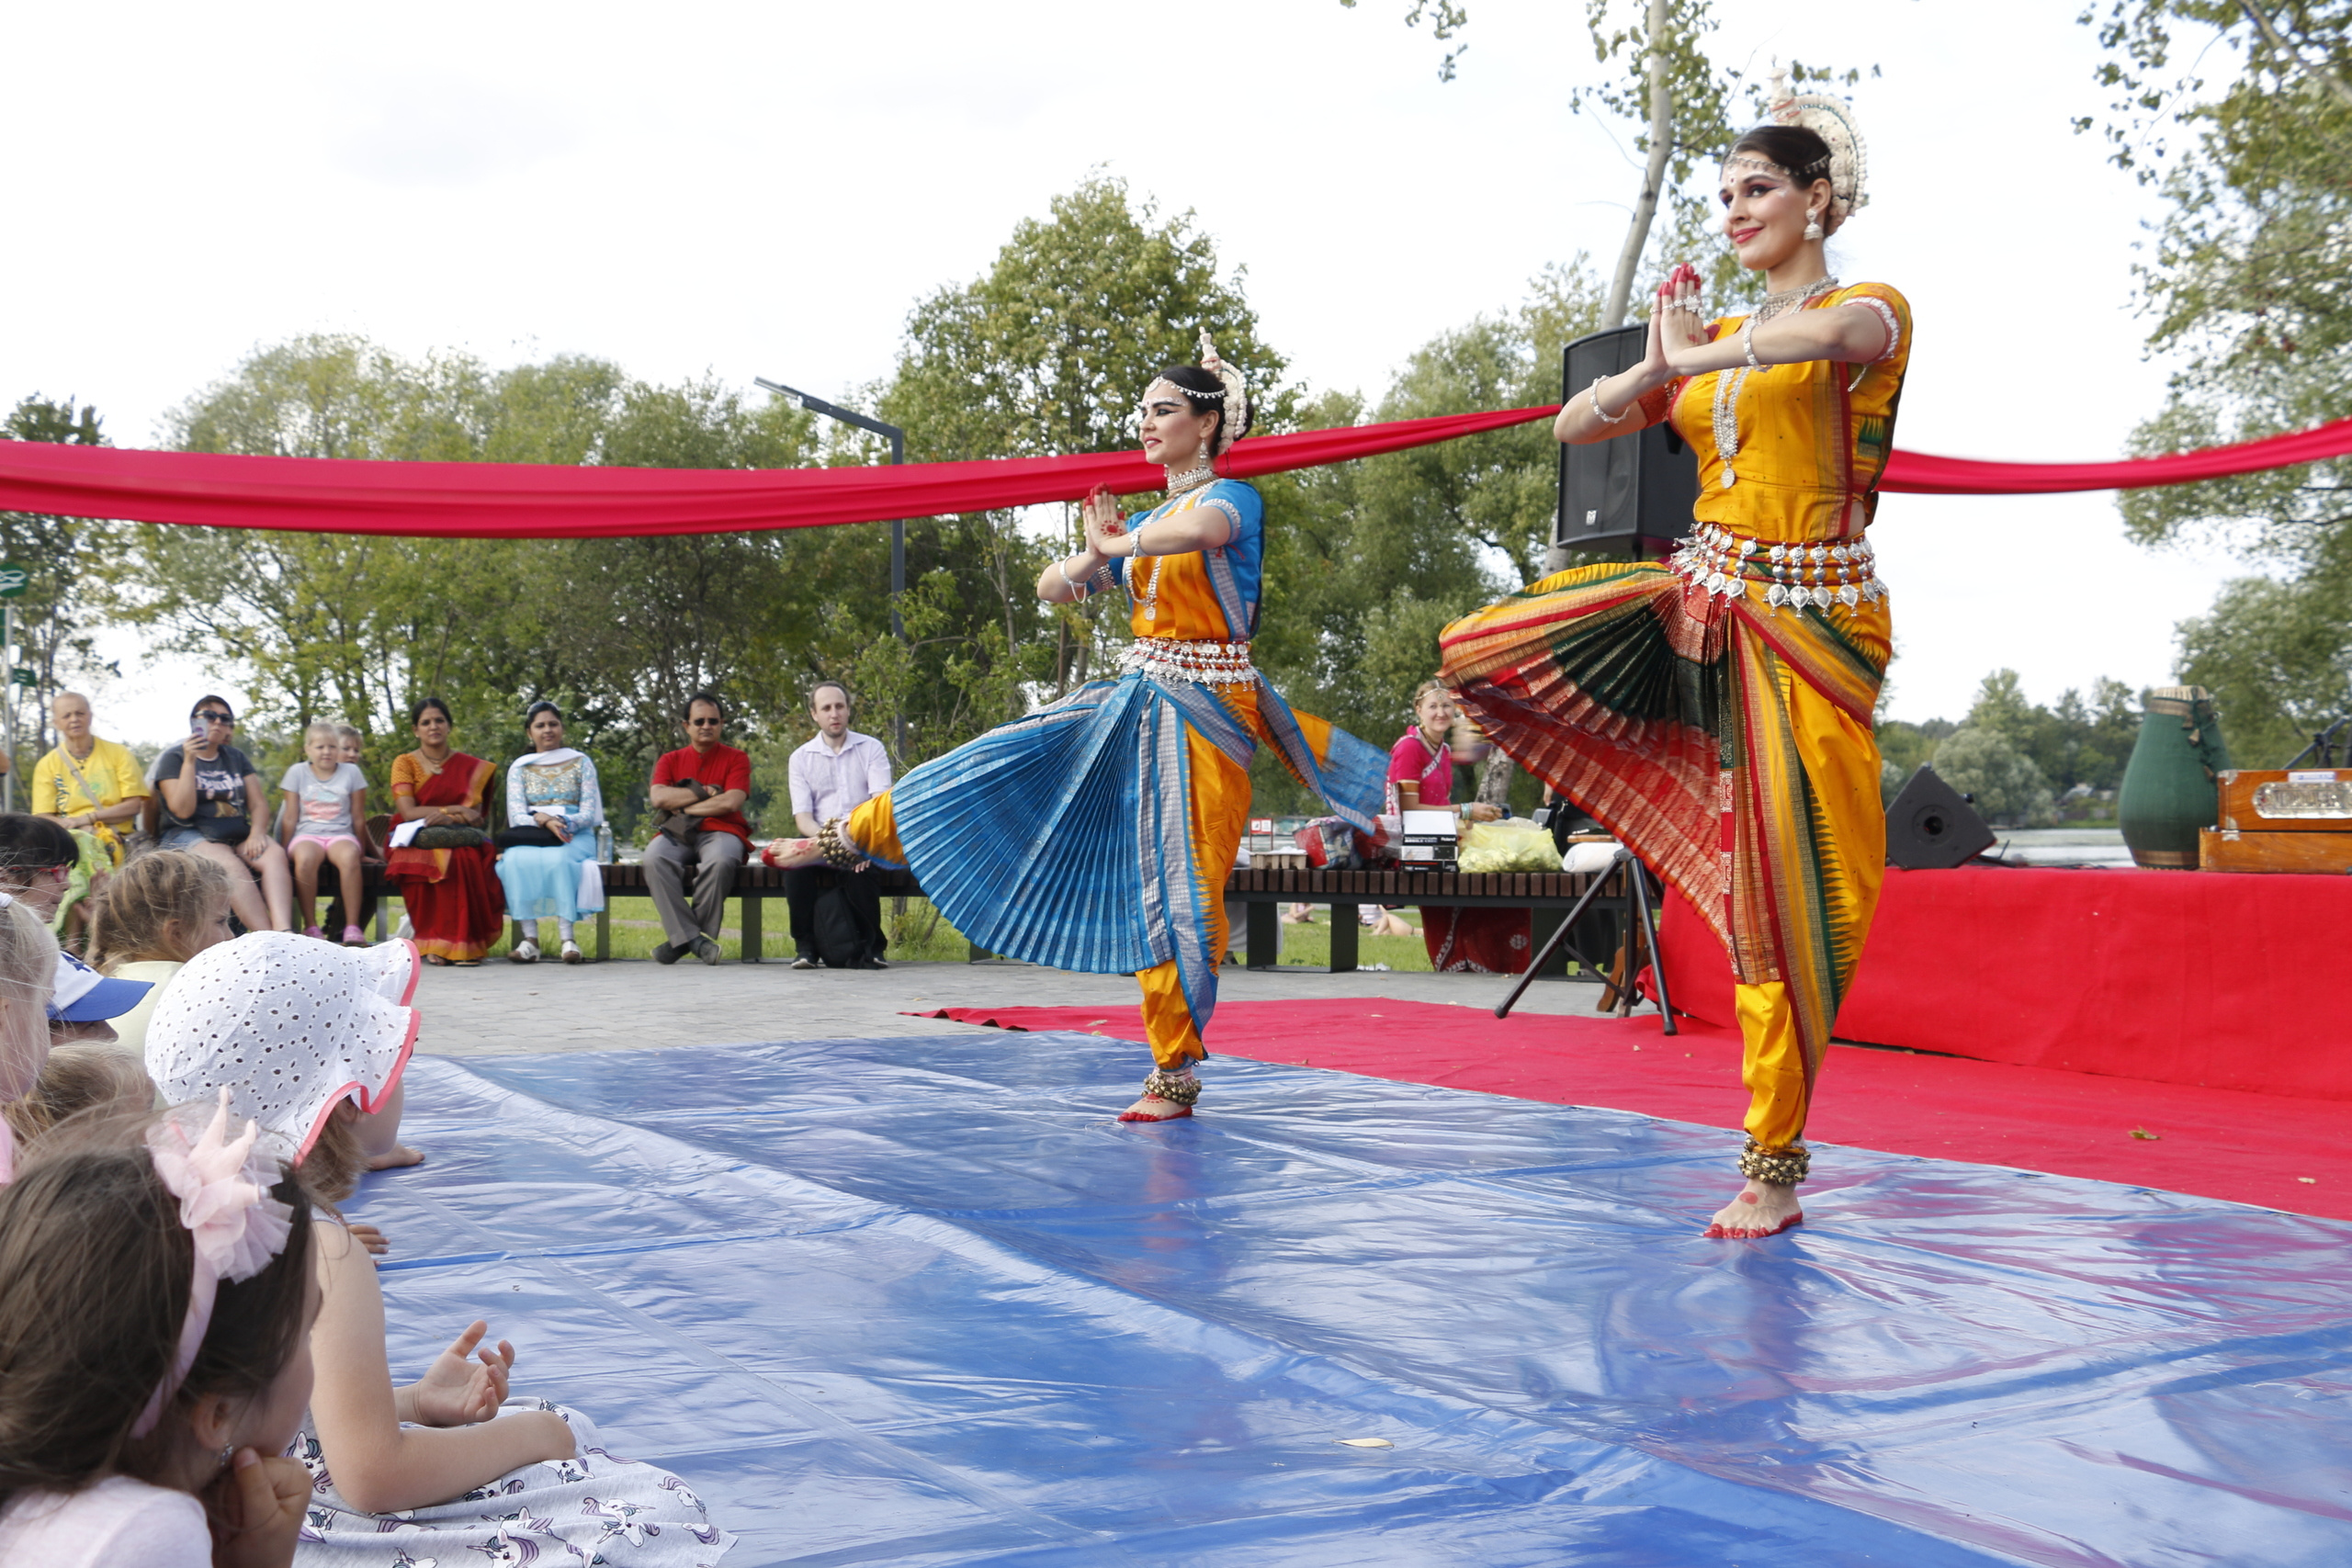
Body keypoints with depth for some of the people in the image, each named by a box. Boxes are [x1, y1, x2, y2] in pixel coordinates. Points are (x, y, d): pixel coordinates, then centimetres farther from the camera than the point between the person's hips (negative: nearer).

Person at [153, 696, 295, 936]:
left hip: (238, 835, 4)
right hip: (187, 835, -4)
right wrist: (190, 761, -14)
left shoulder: (236, 758, 20)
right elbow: (183, 811, -9)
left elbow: (259, 802, 11)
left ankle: (284, 931, -50)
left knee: (274, 854, -28)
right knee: (230, 863, -36)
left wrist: (257, 833, -10)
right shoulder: (174, 757, 4)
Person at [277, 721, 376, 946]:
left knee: (349, 857, -36)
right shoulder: (297, 772, 9)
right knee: (305, 859, -37)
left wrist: (362, 850, 12)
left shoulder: (351, 773, 9)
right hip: (307, 834, 0)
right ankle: (310, 927, -30)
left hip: (341, 834, 0)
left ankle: (352, 928, -34)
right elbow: (290, 817, 9)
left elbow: (358, 818, 12)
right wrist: (284, 850, 4)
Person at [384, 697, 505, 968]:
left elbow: (476, 817, 3)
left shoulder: (471, 767, 12)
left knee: (465, 861, -36)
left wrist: (446, 818, -15)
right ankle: (434, 941, -28)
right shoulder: (405, 763, 8)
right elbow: (408, 812, -6)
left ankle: (466, 942, -30)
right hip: (416, 841, -1)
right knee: (432, 861, -37)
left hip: (461, 840, 1)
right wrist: (455, 809, -10)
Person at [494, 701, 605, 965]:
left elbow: (588, 813, 2)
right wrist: (544, 821, -20)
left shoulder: (581, 762, 12)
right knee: (517, 860, -34)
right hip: (529, 838, 1)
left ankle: (566, 935, -40)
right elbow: (516, 816, 1)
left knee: (558, 859, -37)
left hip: (575, 837, -1)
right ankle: (530, 936, -36)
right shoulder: (519, 768, 15)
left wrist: (562, 822, -19)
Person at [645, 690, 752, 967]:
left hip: (720, 832, -2)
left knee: (720, 861, -38)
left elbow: (731, 802, -7)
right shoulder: (670, 760, 17)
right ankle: (692, 937, -32)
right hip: (677, 834, 2)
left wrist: (683, 806, -2)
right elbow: (658, 798, -2)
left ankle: (682, 938, -25)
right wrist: (704, 792, -3)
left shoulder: (736, 759, 9)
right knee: (655, 858, -33)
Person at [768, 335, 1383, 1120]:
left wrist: (1115, 545, -21)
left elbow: (1203, 529, -34)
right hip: (1133, 701, 7)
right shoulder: (1144, 522, 15)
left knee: (1178, 889, -6)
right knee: (993, 768, 4)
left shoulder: (1232, 497, -7)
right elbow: (1049, 589, 15)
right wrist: (1091, 558, -6)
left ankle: (1175, 1074, 3)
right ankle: (846, 838, 19)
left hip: (1204, 710, -7)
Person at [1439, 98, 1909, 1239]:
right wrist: (1650, 370, -6)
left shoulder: (1871, 310, -2)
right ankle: (1708, 794, 8)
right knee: (1476, 651, -6)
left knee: (1790, 888, -5)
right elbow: (1572, 426, 11)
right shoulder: (1714, 339, 16)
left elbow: (1841, 332, -29)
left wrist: (1693, 358, -23)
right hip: (1696, 596, 6)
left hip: (1808, 619, -6)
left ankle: (1774, 1161, 6)